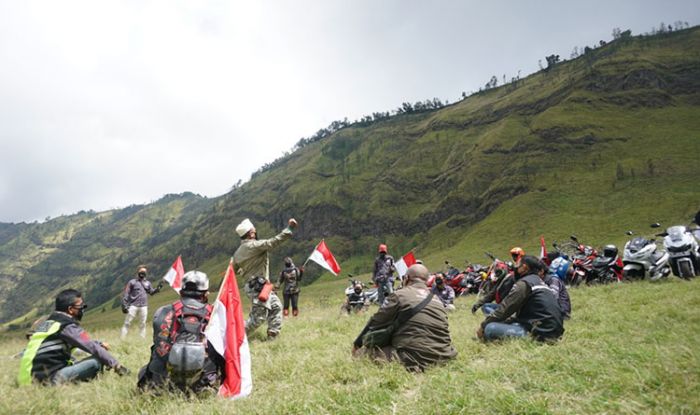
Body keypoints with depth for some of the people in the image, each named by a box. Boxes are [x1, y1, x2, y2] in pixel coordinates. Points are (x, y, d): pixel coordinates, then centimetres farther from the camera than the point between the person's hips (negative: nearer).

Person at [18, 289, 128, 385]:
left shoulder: (47, 322, 15)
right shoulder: (68, 327, -11)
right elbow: (93, 348, -12)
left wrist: (99, 344, 22)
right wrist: (116, 365, -7)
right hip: (52, 378, -9)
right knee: (98, 360, -16)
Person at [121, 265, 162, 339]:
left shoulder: (147, 283, 13)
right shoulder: (132, 282, 0)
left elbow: (151, 292, 16)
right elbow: (126, 294, -2)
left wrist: (158, 288, 0)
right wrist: (124, 305, -9)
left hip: (143, 306, 4)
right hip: (133, 306, -4)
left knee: (142, 324, 9)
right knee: (127, 323, -3)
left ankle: (142, 339, 15)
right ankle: (122, 339, 1)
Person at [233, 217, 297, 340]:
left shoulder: (237, 252, 9)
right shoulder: (254, 245, -16)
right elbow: (274, 242, -21)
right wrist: (289, 228, -16)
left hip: (253, 285, 9)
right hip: (258, 287, -9)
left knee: (275, 306, 14)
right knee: (258, 317, -4)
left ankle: (272, 336, 16)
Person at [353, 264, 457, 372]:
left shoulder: (399, 295, 0)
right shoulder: (437, 299, 17)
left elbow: (375, 322, 7)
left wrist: (357, 343, 20)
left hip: (415, 357, -7)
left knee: (364, 351, -3)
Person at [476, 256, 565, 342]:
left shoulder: (524, 283, -8)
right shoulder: (539, 281, 20)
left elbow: (505, 308, -8)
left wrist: (483, 325, 2)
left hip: (541, 332, -10)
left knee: (490, 329, -20)